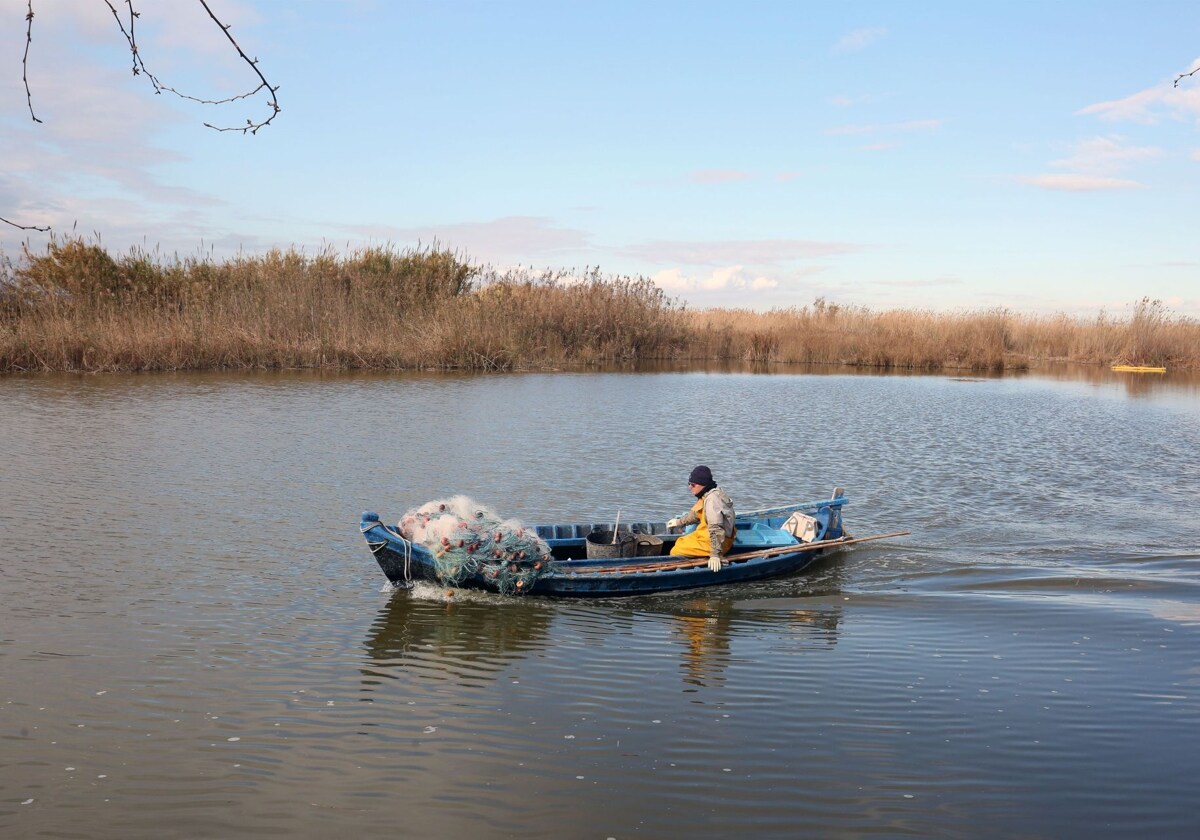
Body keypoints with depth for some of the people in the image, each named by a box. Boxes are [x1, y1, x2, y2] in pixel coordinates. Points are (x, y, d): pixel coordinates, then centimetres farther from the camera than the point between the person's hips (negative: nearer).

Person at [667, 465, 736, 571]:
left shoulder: (712, 499, -26)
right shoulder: (708, 495, 7)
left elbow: (716, 529, -32)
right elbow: (695, 513, 27)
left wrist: (715, 555, -34)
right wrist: (679, 522, 38)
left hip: (712, 542, -11)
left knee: (675, 552, -8)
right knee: (680, 542, 21)